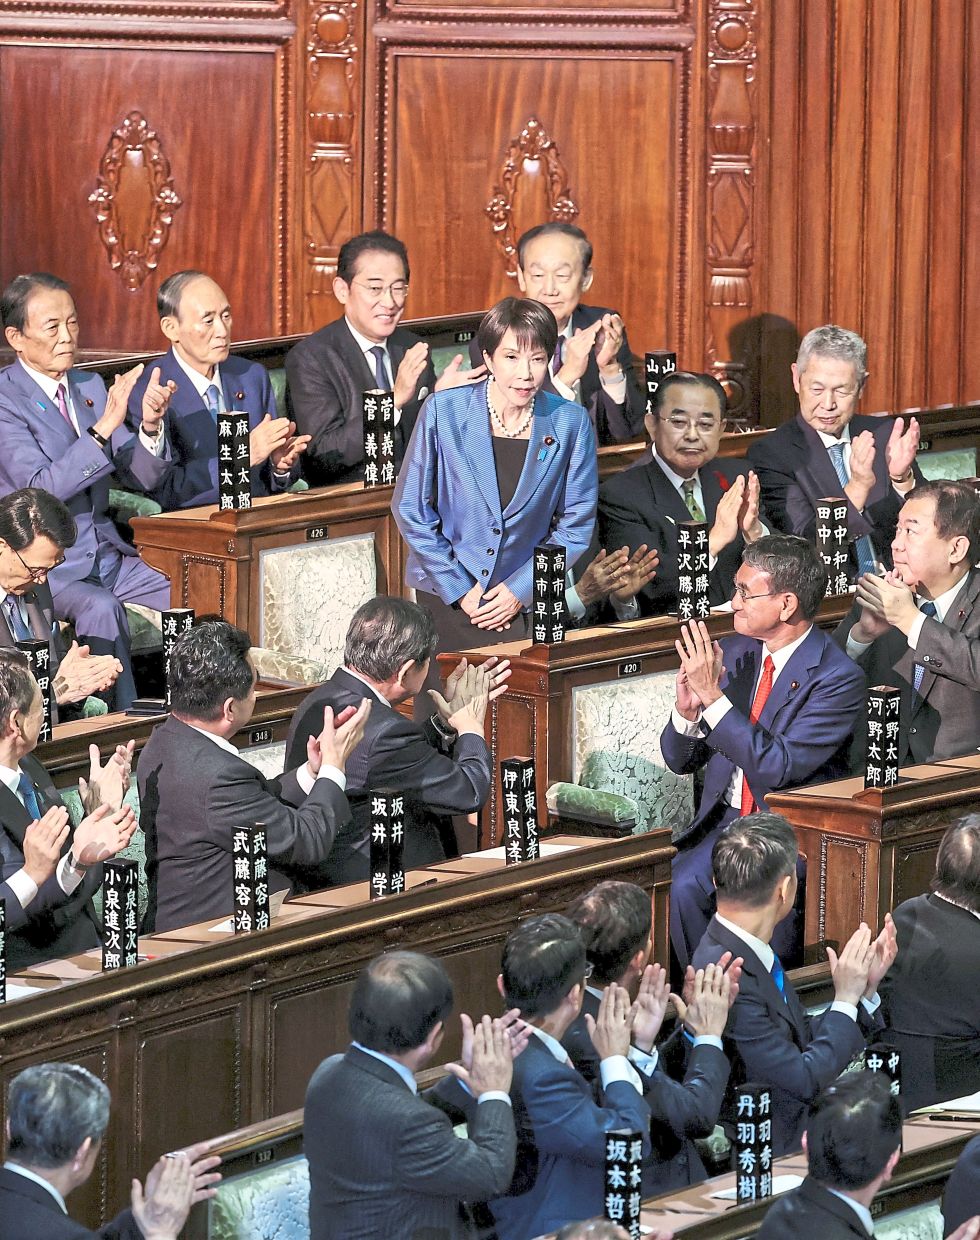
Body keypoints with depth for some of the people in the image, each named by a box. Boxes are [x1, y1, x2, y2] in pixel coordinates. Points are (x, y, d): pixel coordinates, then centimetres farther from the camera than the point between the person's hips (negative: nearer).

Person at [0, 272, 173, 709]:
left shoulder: (89, 387, 11)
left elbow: (141, 478, 9)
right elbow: (41, 488, -22)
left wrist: (150, 426, -11)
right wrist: (105, 427, -28)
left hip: (105, 554, 7)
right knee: (101, 608, -35)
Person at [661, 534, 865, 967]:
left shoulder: (838, 678, -11)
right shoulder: (732, 653, 7)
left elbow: (777, 768, -21)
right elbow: (679, 760, 12)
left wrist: (713, 696, -24)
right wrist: (686, 709, -11)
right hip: (725, 818, 5)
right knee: (683, 886, -25)